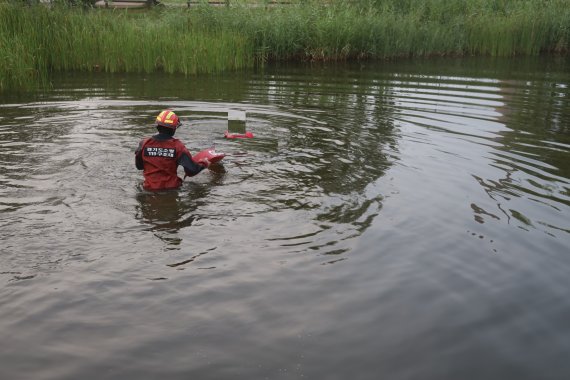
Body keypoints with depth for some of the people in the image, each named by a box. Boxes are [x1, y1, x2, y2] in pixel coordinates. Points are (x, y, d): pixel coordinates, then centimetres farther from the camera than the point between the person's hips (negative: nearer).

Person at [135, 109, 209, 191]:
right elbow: (191, 170, -13)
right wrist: (204, 164, 6)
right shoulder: (177, 146, -14)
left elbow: (139, 166, 7)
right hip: (171, 188, -3)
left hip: (149, 188, 3)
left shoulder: (144, 144, -7)